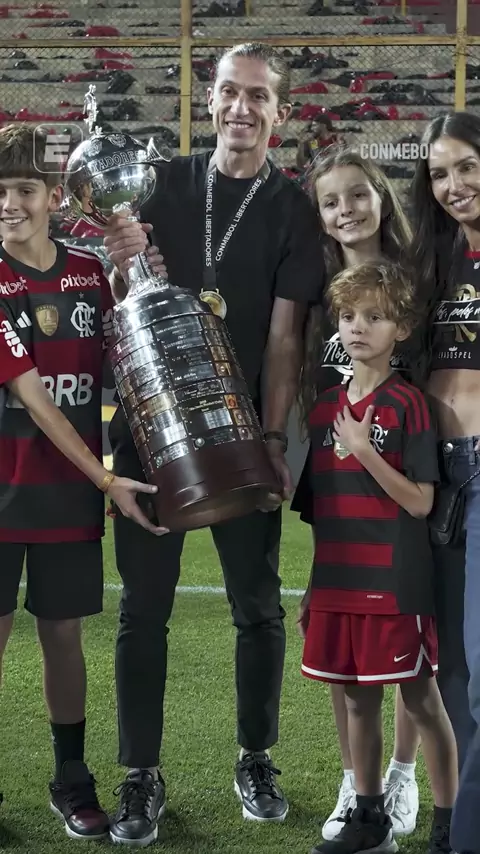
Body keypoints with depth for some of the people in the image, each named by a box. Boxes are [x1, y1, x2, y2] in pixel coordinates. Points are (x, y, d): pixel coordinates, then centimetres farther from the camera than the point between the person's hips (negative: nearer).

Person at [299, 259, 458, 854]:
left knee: (420, 699, 3)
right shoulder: (324, 407, 9)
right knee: (357, 698, 13)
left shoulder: (406, 404, -8)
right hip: (337, 582, 6)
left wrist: (365, 452, -21)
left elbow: (420, 502, -12)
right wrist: (315, 585, 15)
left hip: (395, 583, -5)